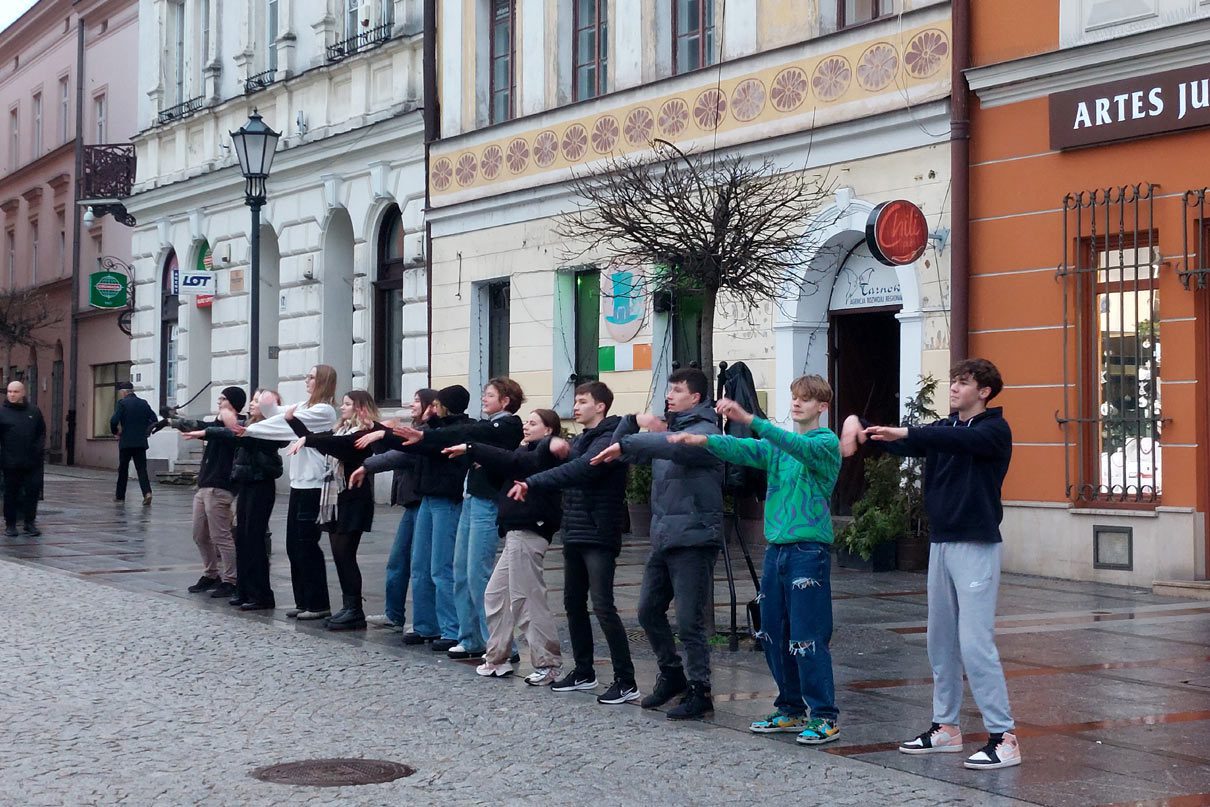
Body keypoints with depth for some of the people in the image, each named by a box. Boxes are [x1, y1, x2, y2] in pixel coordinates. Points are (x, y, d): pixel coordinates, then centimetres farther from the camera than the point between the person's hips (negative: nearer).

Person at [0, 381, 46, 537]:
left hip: (32, 461, 2)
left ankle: (30, 523, 14)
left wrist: (39, 448, -1)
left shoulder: (33, 411, 7)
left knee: (32, 491, 3)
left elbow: (42, 432, 13)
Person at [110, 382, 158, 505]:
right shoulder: (143, 403, 8)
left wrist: (115, 431, 1)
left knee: (123, 469, 10)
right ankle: (147, 492, -18)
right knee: (141, 469, 2)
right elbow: (154, 419, 7)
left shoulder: (122, 403, -7)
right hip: (141, 442, 3)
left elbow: (114, 420, -17)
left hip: (126, 442, -3)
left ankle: (120, 495, 19)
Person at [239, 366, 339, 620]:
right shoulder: (305, 407, 16)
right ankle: (303, 601, 15)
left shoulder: (324, 411, -12)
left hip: (313, 486, -9)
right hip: (299, 484, 9)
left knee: (307, 545, -5)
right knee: (294, 545, 9)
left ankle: (319, 604, 1)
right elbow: (279, 416, 11)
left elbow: (286, 422, -14)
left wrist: (249, 430, -11)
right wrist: (264, 403, -7)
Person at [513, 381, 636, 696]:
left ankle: (626, 682, -8)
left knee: (603, 607, -11)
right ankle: (584, 672, 25)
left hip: (599, 536, -9)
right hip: (575, 534, 9)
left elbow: (579, 469, -26)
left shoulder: (609, 439, -12)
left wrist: (531, 483, -30)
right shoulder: (580, 440, 18)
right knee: (573, 603, 13)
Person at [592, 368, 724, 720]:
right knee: (649, 610, 13)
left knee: (689, 621, -5)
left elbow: (674, 446, -30)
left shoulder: (704, 430, -9)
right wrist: (633, 422, 0)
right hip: (663, 538, 8)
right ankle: (672, 673, 29)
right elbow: (622, 451, 17)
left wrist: (625, 443, -29)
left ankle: (699, 690, 4)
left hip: (693, 538, -8)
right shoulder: (668, 427, 16)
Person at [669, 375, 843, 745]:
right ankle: (791, 710, 23)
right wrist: (703, 440, -18)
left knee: (807, 638, -8)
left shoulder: (826, 442, -4)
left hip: (809, 549, -7)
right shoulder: (776, 443, 16)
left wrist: (748, 419, -34)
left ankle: (825, 717, -1)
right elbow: (743, 450, 1)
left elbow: (799, 447, -24)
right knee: (773, 635, 11)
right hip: (776, 548, 7)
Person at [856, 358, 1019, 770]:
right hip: (940, 543, 7)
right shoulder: (942, 428, 13)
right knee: (941, 641, 11)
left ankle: (1004, 738, -10)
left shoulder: (995, 430, -6)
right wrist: (861, 426, -21)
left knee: (975, 643, -12)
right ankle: (946, 727, 21)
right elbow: (905, 443, -2)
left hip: (976, 546, -7)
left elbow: (961, 440, -26)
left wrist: (905, 433, -35)